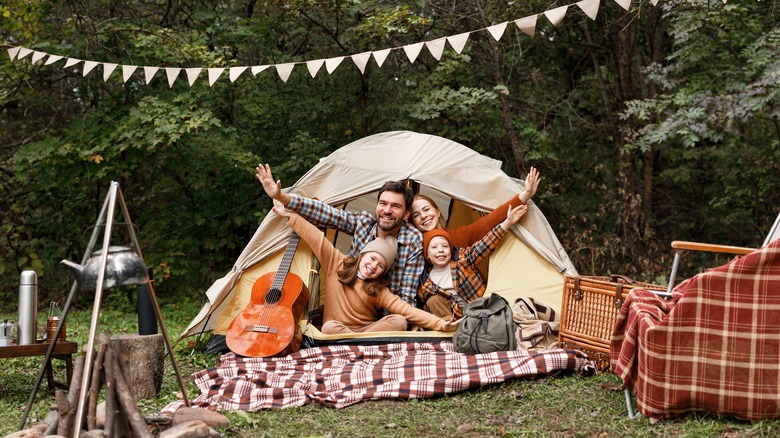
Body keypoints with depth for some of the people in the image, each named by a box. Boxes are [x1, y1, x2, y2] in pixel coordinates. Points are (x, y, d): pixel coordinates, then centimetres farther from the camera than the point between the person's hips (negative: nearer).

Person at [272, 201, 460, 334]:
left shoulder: (379, 291, -2)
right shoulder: (336, 263, 0)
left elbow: (407, 310, -11)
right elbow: (315, 237, -2)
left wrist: (440, 324, -23)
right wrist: (288, 215, -2)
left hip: (366, 329, 1)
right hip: (335, 332, -1)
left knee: (398, 321, -25)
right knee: (329, 327, -38)